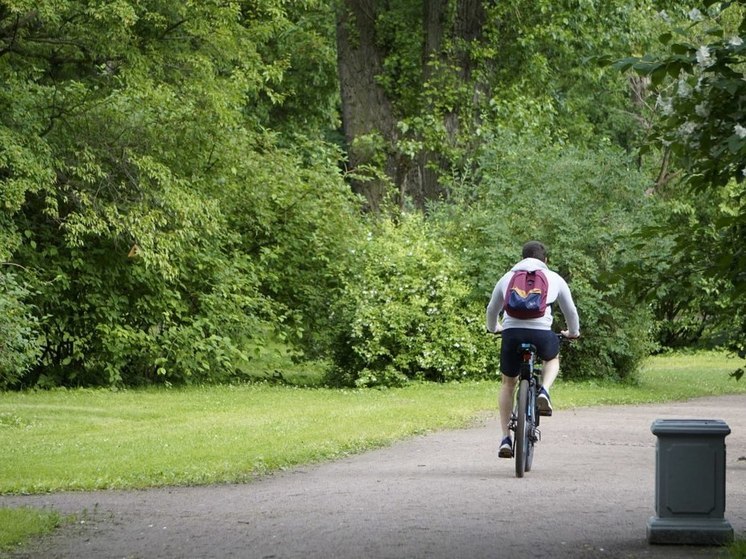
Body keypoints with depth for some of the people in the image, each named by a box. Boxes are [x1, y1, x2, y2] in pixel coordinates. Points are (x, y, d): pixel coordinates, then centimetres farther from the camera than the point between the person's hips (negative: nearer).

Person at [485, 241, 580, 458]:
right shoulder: (554, 279, 19)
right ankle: (544, 392, 4)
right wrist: (573, 332, 49)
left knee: (508, 384, 21)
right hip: (541, 332, -1)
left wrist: (493, 328, 56)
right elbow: (570, 311, 28)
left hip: (512, 332, 1)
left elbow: (492, 310, 34)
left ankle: (505, 438, 14)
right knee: (552, 359, 34)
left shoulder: (508, 277, 23)